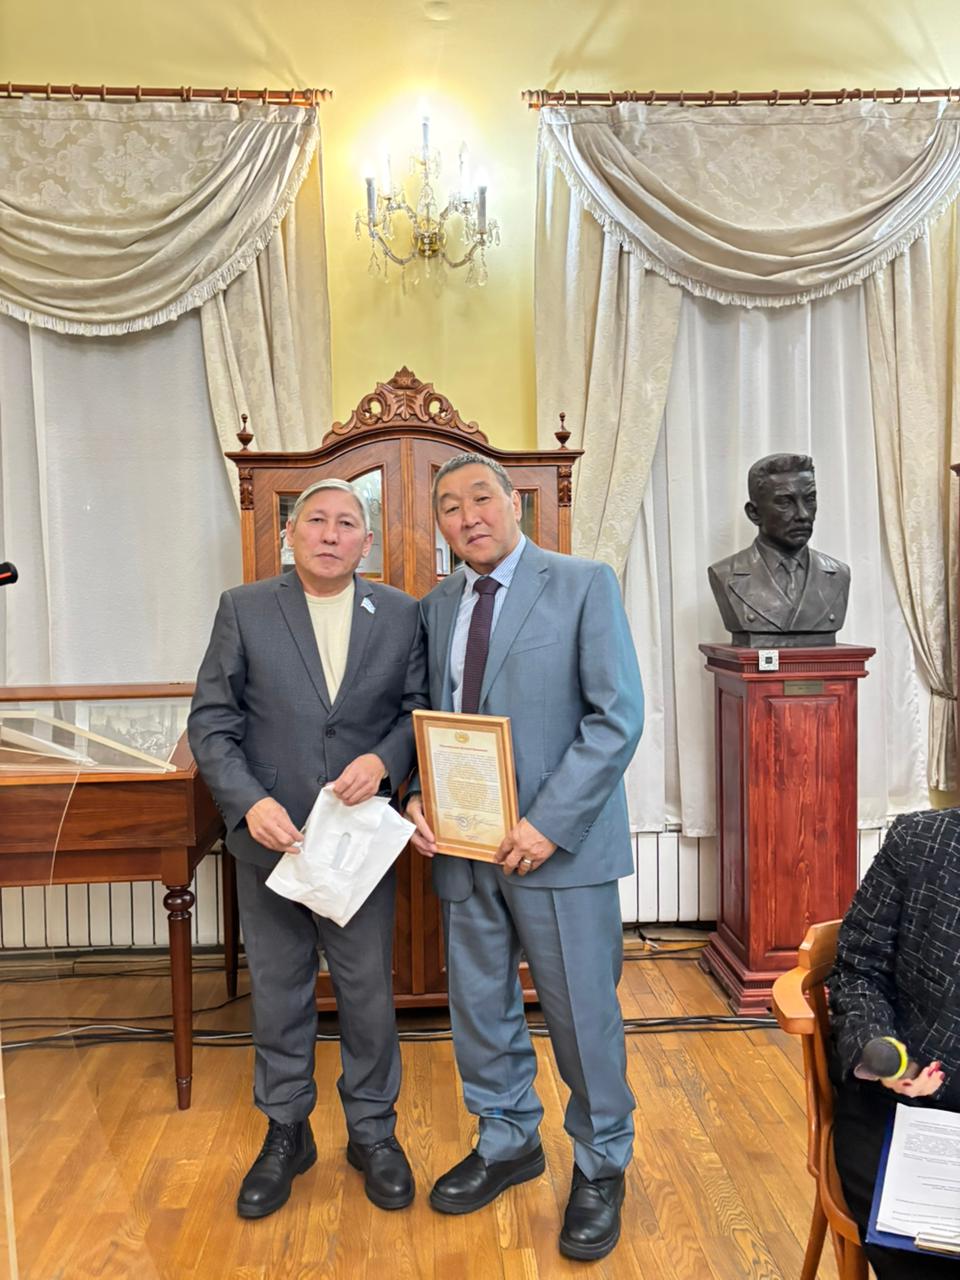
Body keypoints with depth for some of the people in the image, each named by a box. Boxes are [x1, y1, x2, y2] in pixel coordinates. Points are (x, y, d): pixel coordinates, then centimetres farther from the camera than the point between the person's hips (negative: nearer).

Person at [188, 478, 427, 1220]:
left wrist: (384, 760, -17)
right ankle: (286, 1133, 36)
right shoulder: (244, 610, -2)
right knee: (277, 994, 15)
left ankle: (373, 1132, 34)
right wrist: (249, 802, -17)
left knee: (369, 992, 12)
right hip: (270, 838, 0)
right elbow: (212, 722, -4)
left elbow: (419, 707, 2)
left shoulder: (401, 614, 0)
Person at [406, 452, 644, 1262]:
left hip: (558, 844, -5)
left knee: (582, 1012, 8)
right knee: (479, 1008, 17)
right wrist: (418, 797, -6)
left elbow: (618, 718, -13)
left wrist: (550, 824, -19)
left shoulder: (584, 585, -7)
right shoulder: (437, 605, 8)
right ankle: (508, 1144, 41)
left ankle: (601, 1168, 33)